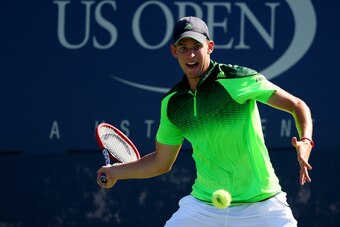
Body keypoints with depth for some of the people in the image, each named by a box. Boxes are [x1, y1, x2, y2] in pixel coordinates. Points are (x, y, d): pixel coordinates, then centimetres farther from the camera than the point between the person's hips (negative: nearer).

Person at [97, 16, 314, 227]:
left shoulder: (240, 78, -11)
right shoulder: (172, 102, 4)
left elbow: (297, 105, -6)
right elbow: (161, 161, 17)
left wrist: (305, 142, -23)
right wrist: (115, 172, 12)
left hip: (259, 206, -4)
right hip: (203, 206, 4)